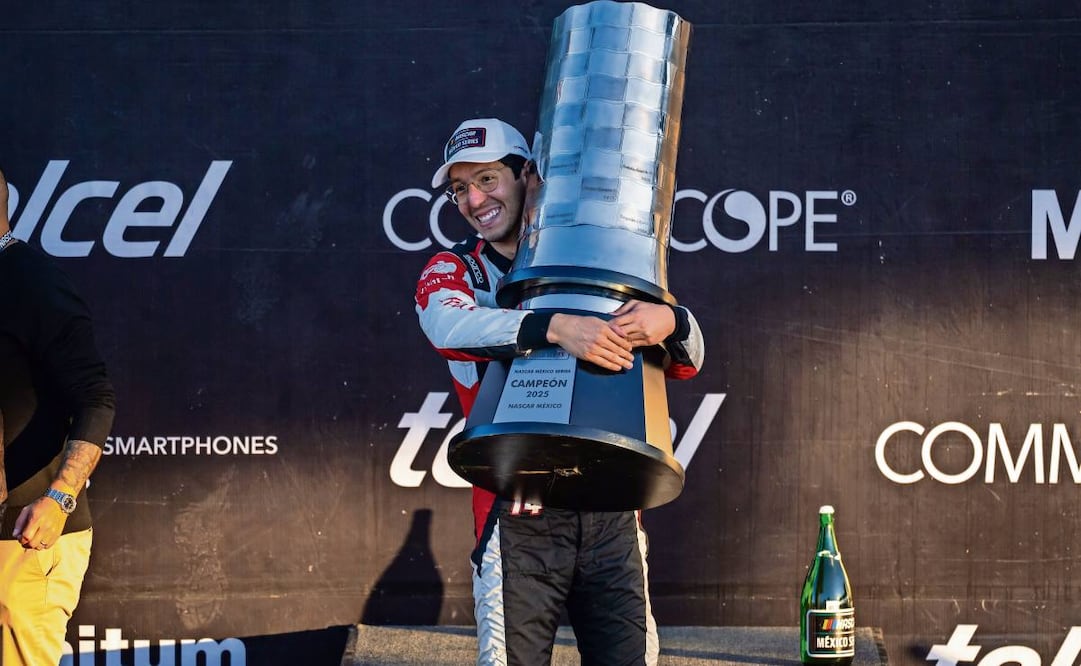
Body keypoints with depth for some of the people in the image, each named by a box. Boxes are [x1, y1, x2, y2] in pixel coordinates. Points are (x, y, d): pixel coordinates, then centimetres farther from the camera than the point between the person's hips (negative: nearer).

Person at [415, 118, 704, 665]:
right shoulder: (453, 271, 7)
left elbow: (686, 363, 8)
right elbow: (448, 324, -18)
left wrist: (669, 323, -17)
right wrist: (555, 327, -34)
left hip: (612, 514, 2)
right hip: (519, 516, -2)